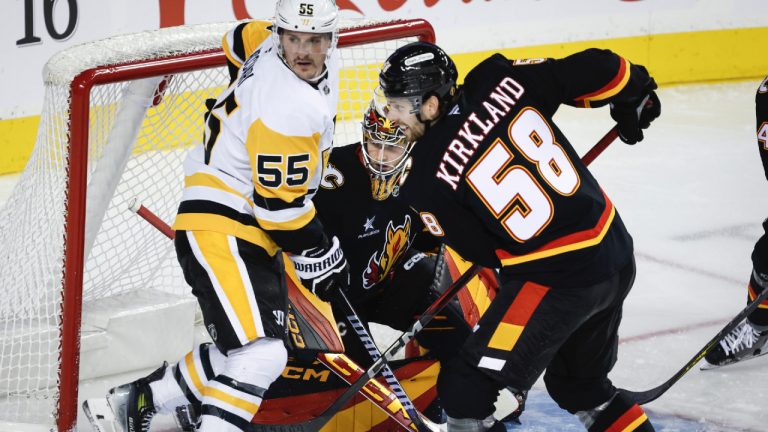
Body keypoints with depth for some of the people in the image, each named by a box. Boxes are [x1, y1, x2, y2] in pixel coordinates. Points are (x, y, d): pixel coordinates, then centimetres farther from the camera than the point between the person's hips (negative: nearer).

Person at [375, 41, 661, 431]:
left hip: (559, 280, -7)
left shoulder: (427, 178, -14)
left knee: (464, 388, -1)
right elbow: (592, 70, 0)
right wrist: (634, 92, 20)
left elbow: (483, 251, -3)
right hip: (619, 257, 7)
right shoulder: (498, 81, -4)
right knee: (581, 384, 27)